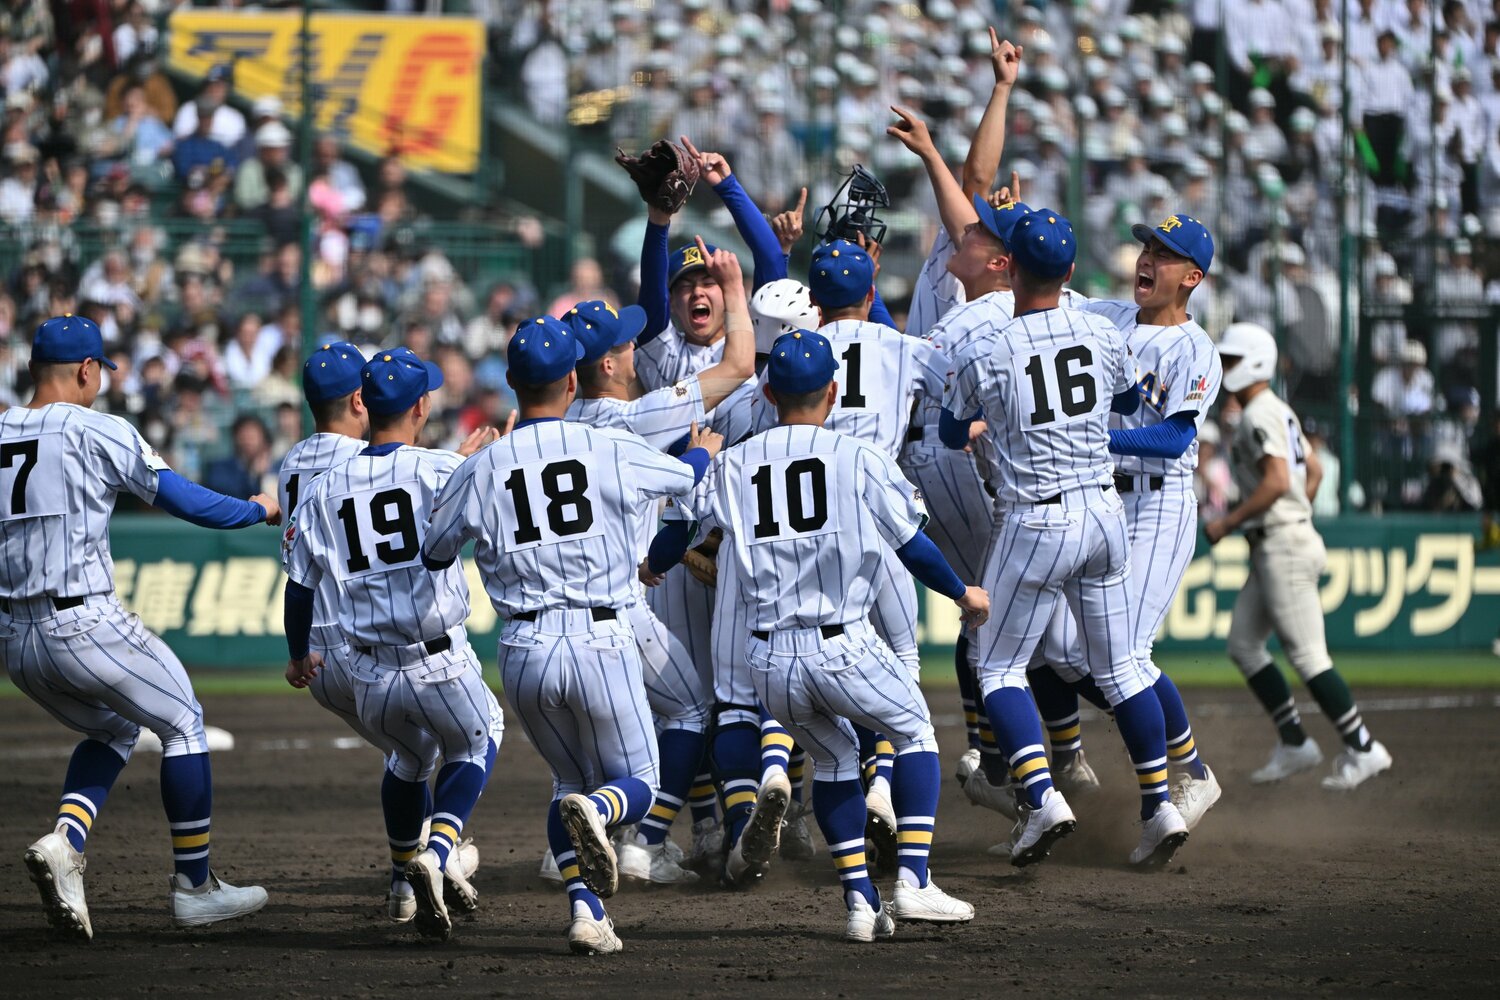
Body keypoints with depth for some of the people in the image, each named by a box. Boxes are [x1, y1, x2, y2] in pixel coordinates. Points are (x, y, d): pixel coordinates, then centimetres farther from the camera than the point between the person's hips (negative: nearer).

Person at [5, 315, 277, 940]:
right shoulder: (99, 432, -6)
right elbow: (187, 502, -6)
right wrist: (259, 510, 10)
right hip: (86, 627, -6)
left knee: (113, 731, 26)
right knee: (182, 723, 14)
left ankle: (64, 843, 1)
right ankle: (194, 885, 15)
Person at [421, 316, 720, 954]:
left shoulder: (480, 472, -1)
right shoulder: (615, 454, -3)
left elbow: (434, 555, 13)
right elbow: (686, 477, 18)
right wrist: (704, 451, 43)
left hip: (524, 655, 2)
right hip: (600, 644, -2)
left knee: (573, 780, 22)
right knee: (636, 784, 13)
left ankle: (585, 909, 1)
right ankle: (596, 810, -24)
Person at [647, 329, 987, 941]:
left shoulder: (733, 467, 7)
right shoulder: (859, 460, -1)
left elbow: (673, 540, 17)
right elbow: (914, 548, 3)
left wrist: (648, 570, 41)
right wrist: (963, 595, 21)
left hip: (769, 661, 3)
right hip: (843, 649, -3)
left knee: (834, 758, 26)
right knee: (914, 732, 19)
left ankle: (860, 900, 16)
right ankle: (912, 882, 5)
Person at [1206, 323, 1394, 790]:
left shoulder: (1259, 416, -15)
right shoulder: (1280, 412, 17)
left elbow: (1277, 482, -25)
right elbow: (1314, 471, 24)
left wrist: (1228, 522, -18)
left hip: (1283, 546, -11)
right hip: (1270, 549, 11)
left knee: (1307, 655, -10)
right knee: (1243, 645, 12)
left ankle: (1363, 749, -7)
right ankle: (1294, 744, 14)